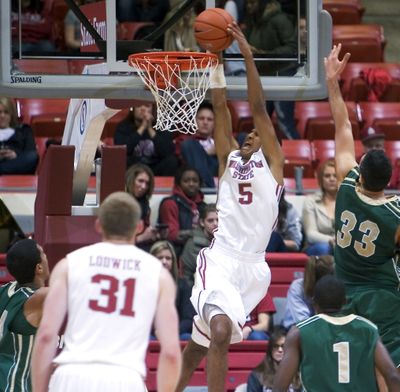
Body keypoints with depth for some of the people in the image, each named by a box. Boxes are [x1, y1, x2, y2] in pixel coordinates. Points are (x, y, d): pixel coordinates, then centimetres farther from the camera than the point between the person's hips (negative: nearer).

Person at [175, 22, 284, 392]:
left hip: (253, 266, 0)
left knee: (201, 343, 8)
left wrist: (248, 56, -5)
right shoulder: (229, 158, 14)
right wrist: (216, 61, 3)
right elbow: (221, 108, 9)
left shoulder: (272, 162, 9)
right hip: (220, 259, 0)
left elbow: (259, 109, 1)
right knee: (220, 333, -22)